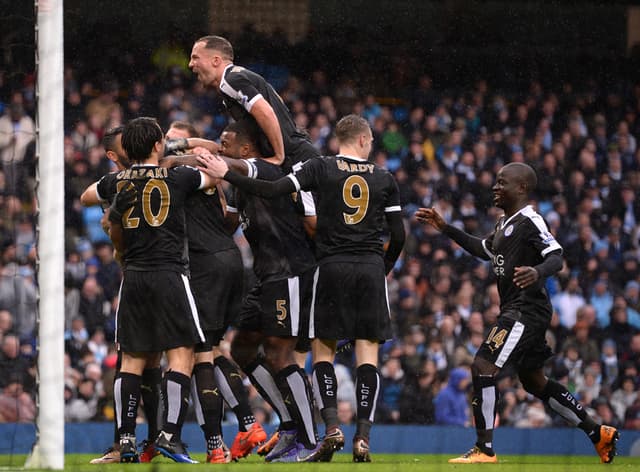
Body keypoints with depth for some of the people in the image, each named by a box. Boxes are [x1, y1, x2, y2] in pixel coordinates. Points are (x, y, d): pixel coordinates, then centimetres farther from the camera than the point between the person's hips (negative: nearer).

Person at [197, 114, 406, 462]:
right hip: (371, 268, 1)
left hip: (332, 266, -1)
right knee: (367, 352, 1)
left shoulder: (321, 168, 0)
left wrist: (226, 174, -2)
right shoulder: (384, 179, 7)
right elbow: (398, 235, 8)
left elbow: (273, 190, -10)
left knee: (323, 349, 8)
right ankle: (363, 437, -7)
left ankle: (332, 425, -8)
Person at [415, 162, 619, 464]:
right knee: (533, 381, 18)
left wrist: (538, 272, -43)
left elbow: (556, 257, -21)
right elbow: (484, 250, 33)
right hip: (515, 311, 11)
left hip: (527, 311, -11)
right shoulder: (505, 223, 17)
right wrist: (446, 229, 31)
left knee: (483, 366, -16)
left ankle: (485, 449, -14)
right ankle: (597, 433, 28)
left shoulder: (530, 222, -12)